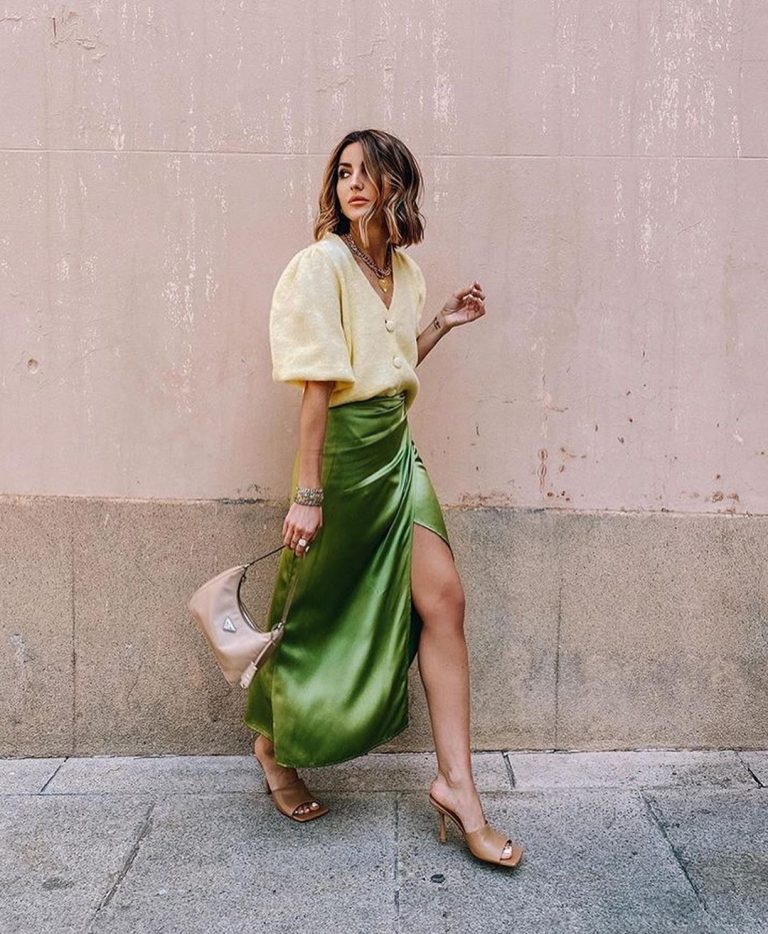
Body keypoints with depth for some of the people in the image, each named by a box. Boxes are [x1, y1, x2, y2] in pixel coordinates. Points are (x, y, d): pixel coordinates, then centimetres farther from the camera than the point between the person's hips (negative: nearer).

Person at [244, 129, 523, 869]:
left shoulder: (405, 268, 12)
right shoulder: (323, 262, -10)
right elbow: (318, 384, -17)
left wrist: (443, 324, 10)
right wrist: (307, 492, -18)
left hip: (395, 448, 7)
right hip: (343, 448, -7)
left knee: (442, 600, -1)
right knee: (321, 613, 8)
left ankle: (456, 783, 8)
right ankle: (273, 748, 34)